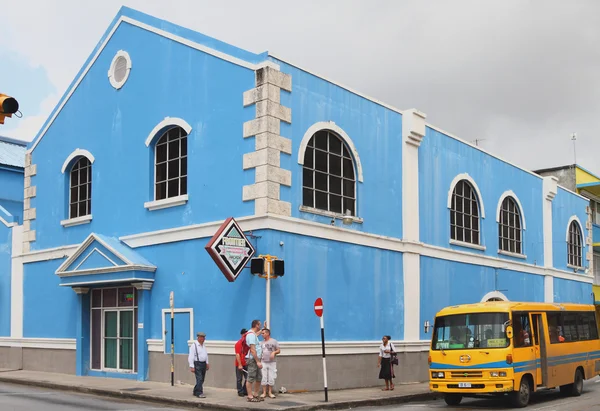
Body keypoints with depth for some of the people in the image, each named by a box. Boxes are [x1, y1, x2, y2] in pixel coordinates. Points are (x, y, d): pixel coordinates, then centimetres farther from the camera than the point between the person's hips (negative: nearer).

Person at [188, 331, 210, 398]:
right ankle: (199, 393, -11)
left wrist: (207, 363, 17)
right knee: (199, 379, -13)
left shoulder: (203, 346, 15)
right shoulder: (194, 346, -9)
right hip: (197, 364, -8)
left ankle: (195, 392, 22)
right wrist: (192, 366, -19)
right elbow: (191, 357, -13)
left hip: (203, 364, 8)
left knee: (201, 380, 10)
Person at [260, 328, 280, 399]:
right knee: (264, 378, 0)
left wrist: (274, 352, -17)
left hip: (272, 362, -3)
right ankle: (264, 392, 7)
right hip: (264, 362, 3)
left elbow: (278, 350, 1)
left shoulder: (274, 341, 1)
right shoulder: (262, 343, 11)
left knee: (271, 378, -1)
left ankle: (270, 392, 8)